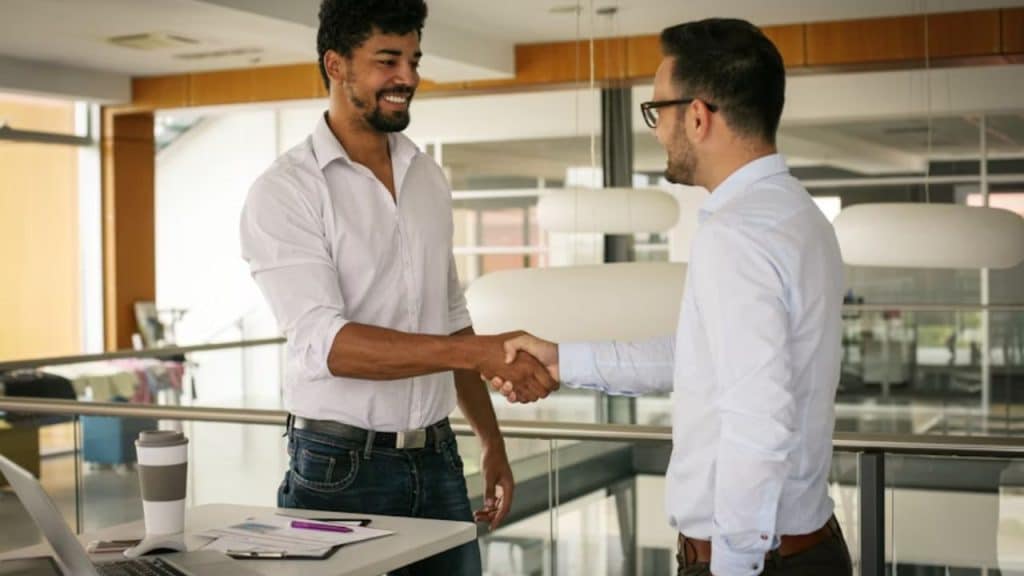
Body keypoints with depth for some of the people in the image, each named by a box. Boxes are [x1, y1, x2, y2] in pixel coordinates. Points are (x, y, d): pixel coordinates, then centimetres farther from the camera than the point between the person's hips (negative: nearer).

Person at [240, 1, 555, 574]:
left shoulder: (428, 177, 9)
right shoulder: (283, 193, -10)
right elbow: (325, 343, -22)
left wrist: (492, 440, 15)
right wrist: (475, 351, -30)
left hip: (438, 460, 5)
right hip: (340, 467, -5)